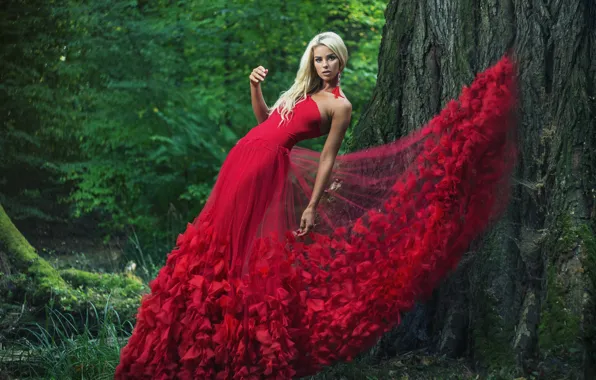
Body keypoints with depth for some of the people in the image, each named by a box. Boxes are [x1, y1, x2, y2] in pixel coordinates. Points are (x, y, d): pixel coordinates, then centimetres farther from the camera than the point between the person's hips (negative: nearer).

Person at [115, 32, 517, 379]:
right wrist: (255, 87, 9)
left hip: (267, 168, -8)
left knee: (250, 248, -5)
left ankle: (251, 341, 7)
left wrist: (313, 207, -12)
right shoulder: (304, 89, 17)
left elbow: (328, 158, -8)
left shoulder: (340, 105, -6)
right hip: (245, 158, 8)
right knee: (223, 239, 10)